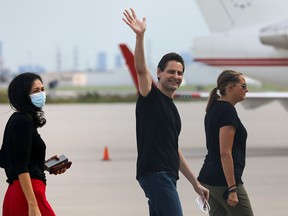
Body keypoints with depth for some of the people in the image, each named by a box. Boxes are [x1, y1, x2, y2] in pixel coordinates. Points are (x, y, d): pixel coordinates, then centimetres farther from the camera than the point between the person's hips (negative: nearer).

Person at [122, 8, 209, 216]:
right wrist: (140, 36, -34)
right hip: (155, 173, -9)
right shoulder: (151, 97, -1)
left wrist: (195, 183, 23)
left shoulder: (172, 109, 21)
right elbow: (141, 69, -21)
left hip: (167, 176, 9)